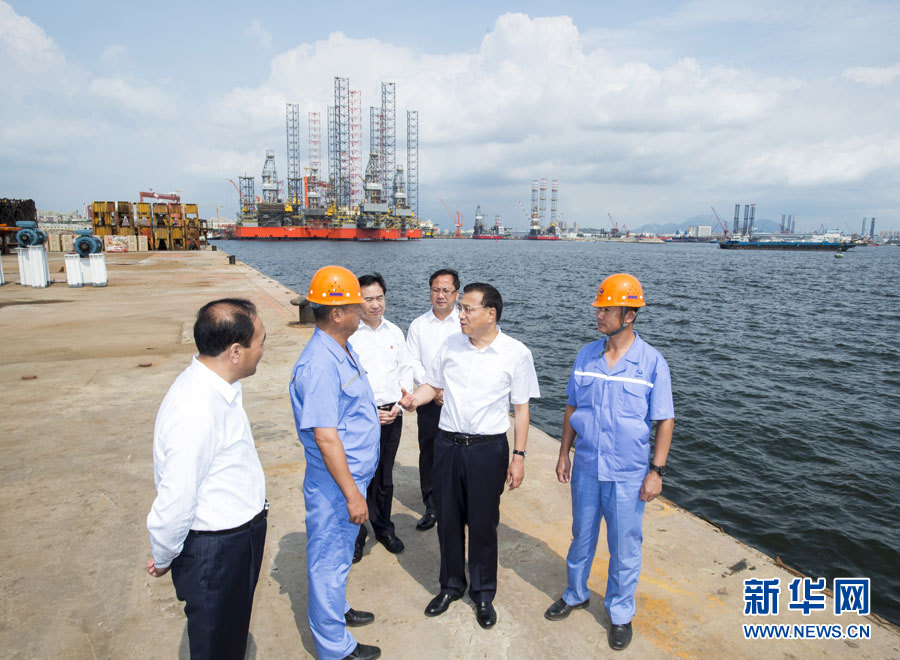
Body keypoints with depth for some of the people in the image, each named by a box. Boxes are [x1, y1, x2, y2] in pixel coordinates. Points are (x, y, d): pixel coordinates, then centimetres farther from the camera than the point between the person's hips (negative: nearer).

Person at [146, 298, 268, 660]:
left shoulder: (216, 386, -1)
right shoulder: (196, 411, -33)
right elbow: (175, 499, -26)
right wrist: (163, 558, -9)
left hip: (239, 534, 8)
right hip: (215, 550, -8)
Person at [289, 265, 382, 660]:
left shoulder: (342, 351, 4)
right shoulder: (319, 365, -28)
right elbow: (325, 438, -28)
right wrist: (352, 494, -24)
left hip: (352, 478, 10)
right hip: (334, 484, -9)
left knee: (340, 554, 27)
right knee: (330, 560, 10)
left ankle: (336, 610, 48)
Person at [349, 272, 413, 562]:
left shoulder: (394, 332, 7)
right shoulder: (347, 334, -9)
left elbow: (406, 370, 12)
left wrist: (400, 404, -2)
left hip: (392, 415, 4)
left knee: (385, 477, 16)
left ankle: (383, 527, 35)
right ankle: (356, 535, 22)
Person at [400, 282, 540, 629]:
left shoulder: (516, 353, -8)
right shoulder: (450, 345, 1)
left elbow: (521, 407, -3)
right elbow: (432, 384, 12)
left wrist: (519, 456, -5)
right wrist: (413, 399, -10)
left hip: (488, 448, -3)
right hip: (448, 444, 3)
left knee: (483, 524, 9)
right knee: (448, 520, 14)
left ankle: (483, 593, 32)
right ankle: (451, 585, 37)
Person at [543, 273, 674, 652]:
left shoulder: (652, 362, -11)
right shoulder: (586, 356, -1)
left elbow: (664, 421, -7)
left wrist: (656, 471, -9)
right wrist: (564, 453, 7)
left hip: (628, 474, -3)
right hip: (586, 467, 3)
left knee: (624, 548, 11)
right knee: (581, 537, 20)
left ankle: (620, 613, 33)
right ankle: (576, 595, 42)